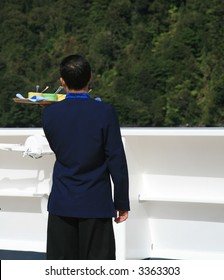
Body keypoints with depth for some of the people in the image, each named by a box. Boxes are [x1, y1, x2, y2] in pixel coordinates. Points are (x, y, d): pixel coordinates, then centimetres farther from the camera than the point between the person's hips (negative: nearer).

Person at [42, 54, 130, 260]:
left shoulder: (50, 114, -3)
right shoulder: (105, 112, -11)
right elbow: (117, 160, -9)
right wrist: (122, 202, -1)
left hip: (62, 203, 2)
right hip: (96, 204, -2)